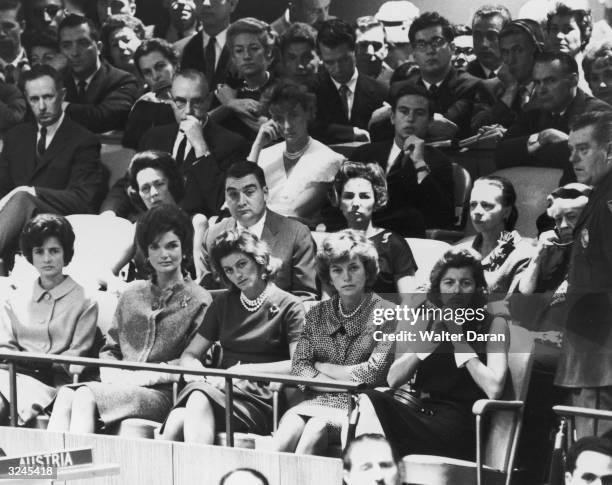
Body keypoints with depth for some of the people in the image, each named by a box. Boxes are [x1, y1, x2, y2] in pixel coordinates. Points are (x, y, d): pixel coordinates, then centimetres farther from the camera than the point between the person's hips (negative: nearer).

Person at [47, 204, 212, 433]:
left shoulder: (199, 300, 5)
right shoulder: (131, 294, 21)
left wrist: (141, 377, -12)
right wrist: (112, 375, -1)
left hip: (161, 393, -5)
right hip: (121, 386, 5)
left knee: (86, 396, -30)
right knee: (66, 394, -26)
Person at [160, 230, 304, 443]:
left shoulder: (289, 307, 6)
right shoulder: (223, 305, 24)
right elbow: (189, 355, 22)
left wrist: (247, 370, -11)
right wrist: (204, 376, -2)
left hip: (259, 399, -4)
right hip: (222, 390, 5)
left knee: (200, 399, -36)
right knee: (176, 421, -31)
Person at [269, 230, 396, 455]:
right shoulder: (317, 314, 16)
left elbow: (374, 372, -8)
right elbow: (299, 367, 6)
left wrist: (322, 367, 2)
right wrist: (344, 383, -9)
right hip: (317, 401, 4)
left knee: (316, 427, -34)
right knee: (289, 425, -30)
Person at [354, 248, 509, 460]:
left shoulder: (494, 324, 5)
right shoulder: (419, 321, 15)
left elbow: (494, 389, -10)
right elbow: (393, 380, 3)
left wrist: (458, 338, -5)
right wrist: (430, 338, -5)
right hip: (423, 409, 4)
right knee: (372, 401, -27)